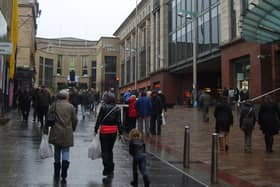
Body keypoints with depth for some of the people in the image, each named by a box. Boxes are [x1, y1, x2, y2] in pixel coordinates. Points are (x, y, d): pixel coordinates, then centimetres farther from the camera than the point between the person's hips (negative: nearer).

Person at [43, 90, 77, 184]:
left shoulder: (54, 105, 0)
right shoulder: (70, 106, 0)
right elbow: (75, 120, 4)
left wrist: (45, 130, 8)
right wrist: (72, 129, 20)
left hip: (56, 133, 1)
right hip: (67, 133, -1)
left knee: (57, 153, 14)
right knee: (66, 152, 3)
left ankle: (57, 176, 24)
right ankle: (63, 176, -8)